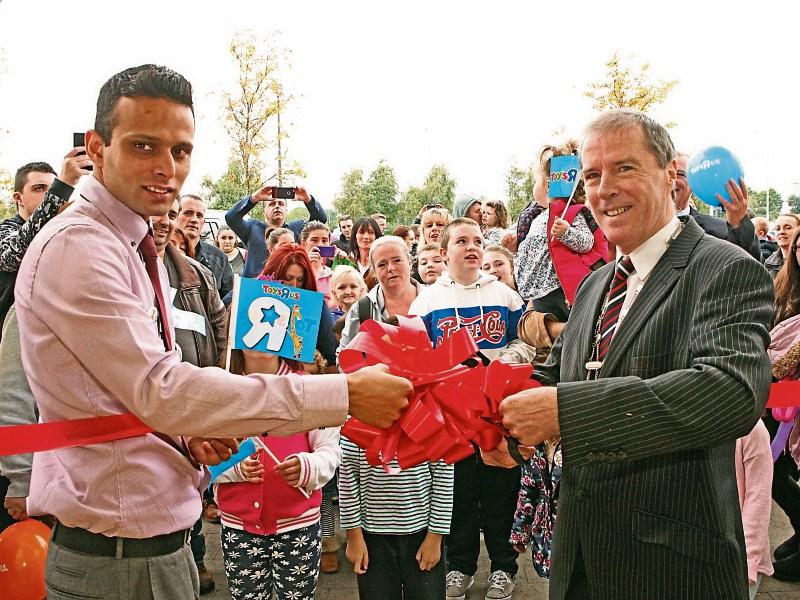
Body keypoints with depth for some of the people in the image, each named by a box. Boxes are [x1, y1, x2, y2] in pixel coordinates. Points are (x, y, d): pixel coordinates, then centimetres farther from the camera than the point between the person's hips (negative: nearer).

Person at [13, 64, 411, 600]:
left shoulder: (134, 248, 11)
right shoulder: (75, 248, -20)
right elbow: (160, 389, -28)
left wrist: (185, 433, -2)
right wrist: (344, 393, -30)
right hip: (119, 557, -9)